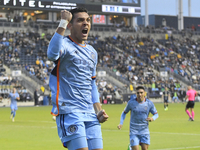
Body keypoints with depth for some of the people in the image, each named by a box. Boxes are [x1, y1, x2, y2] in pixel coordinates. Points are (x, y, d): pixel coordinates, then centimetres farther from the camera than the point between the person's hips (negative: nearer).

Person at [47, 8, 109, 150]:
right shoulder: (65, 44, -5)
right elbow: (52, 54, -30)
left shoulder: (92, 52, 20)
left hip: (90, 114, 7)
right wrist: (63, 22, -25)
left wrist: (99, 111, 17)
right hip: (69, 112, -7)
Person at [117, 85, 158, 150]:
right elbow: (124, 113, 10)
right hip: (134, 131, -2)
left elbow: (156, 114, 8)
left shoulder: (149, 103, -2)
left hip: (144, 131, 2)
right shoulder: (131, 102, -5)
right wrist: (121, 123, -5)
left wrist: (152, 118, -15)